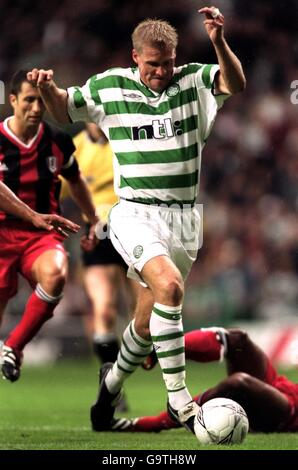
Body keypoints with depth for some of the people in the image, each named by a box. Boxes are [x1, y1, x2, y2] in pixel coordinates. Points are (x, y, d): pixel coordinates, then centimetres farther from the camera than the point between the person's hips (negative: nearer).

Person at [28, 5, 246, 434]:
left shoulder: (193, 81, 2)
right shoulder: (109, 86, 3)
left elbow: (236, 84, -15)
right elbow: (64, 110, 16)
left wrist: (219, 42, -33)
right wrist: (48, 88, -6)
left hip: (184, 218, 3)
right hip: (135, 212, -3)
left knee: (149, 322, 10)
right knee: (169, 285, -30)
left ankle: (113, 380, 42)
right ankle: (179, 400, -26)